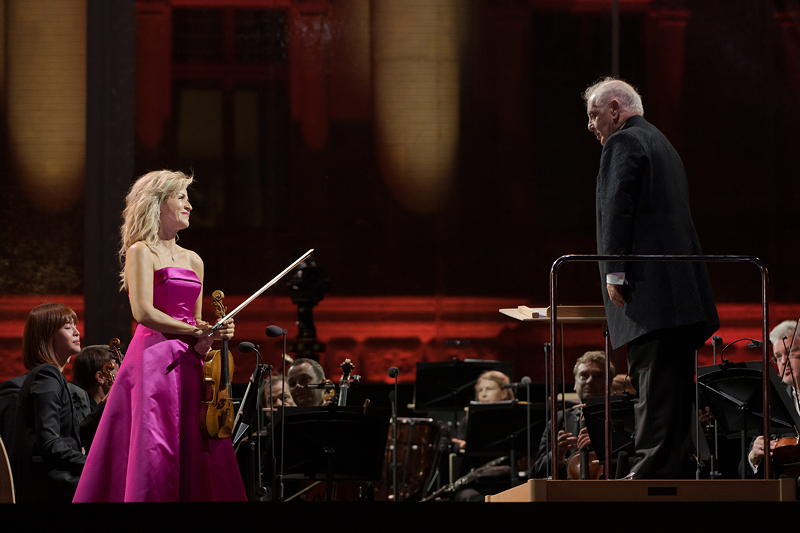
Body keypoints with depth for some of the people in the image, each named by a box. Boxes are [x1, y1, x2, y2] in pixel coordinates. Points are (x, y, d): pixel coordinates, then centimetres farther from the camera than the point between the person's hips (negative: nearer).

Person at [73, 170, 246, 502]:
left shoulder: (193, 261, 19)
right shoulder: (141, 252, -2)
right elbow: (143, 313, -14)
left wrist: (212, 336, 1)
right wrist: (194, 332, -7)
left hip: (187, 363, 7)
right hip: (153, 360, -7)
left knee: (195, 458, 0)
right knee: (154, 458, -11)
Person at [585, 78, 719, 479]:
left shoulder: (623, 143, -3)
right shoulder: (663, 145, 27)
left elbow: (617, 206, -14)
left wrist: (614, 272, -16)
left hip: (649, 286, -10)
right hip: (683, 288, 10)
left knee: (652, 376, -13)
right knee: (675, 380, 9)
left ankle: (654, 467, -17)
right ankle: (678, 466, 9)